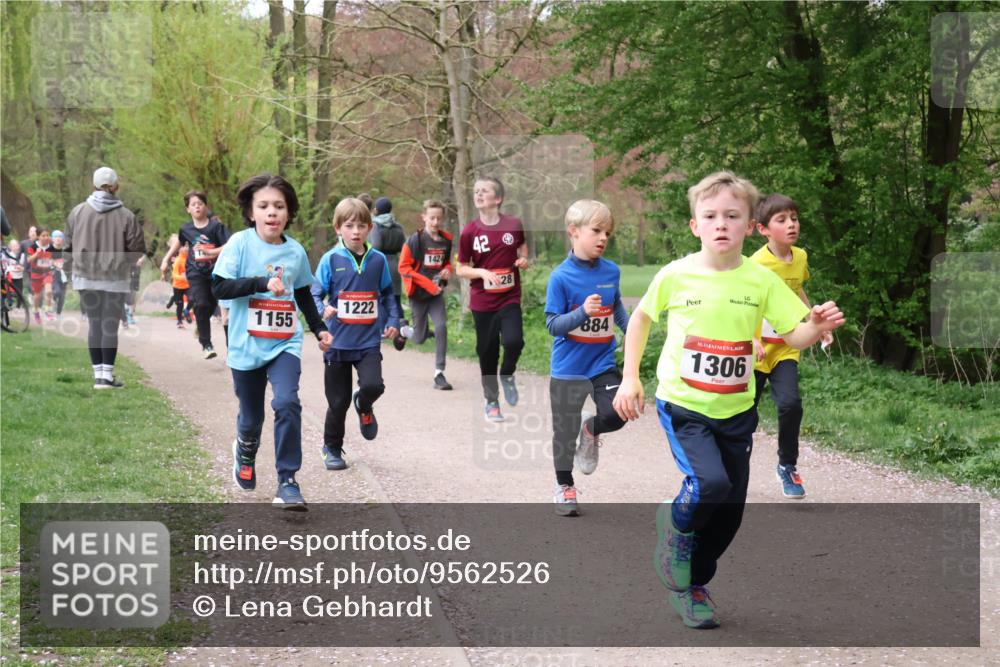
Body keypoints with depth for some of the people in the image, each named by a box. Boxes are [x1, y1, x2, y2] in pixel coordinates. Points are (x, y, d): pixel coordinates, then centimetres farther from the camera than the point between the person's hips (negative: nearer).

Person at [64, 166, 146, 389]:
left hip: (85, 277, 2)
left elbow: (68, 245, 5)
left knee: (94, 325, 10)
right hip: (115, 278, -2)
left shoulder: (78, 212, -2)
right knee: (110, 326, 3)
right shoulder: (126, 216, -9)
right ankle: (107, 375, 0)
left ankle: (99, 374, 10)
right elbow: (137, 250, -5)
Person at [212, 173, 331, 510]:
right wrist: (263, 283, -24)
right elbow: (219, 287, -15)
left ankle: (287, 482, -13)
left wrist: (319, 328, 19)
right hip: (246, 346, -1)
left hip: (285, 344, 1)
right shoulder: (240, 243, -8)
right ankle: (245, 454, 47)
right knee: (251, 416, 11)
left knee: (287, 404, -20)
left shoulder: (296, 251, 3)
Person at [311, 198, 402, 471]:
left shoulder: (378, 260, 2)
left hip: (369, 341, 1)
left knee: (373, 385, -21)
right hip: (338, 342, -1)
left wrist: (393, 321, 4)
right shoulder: (330, 260, -6)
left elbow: (387, 294, 14)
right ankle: (332, 448, 29)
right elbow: (315, 294, -5)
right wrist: (323, 309, -25)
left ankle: (364, 407, 16)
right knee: (338, 401, 7)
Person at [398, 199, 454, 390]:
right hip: (418, 293, -3)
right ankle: (404, 330, 43)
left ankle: (439, 374, -10)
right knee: (420, 338, 6)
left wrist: (447, 271, -6)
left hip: (436, 293, 3)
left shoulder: (446, 240, 1)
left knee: (441, 327, -16)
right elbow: (403, 267, -14)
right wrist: (428, 284, -20)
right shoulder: (416, 239, -13)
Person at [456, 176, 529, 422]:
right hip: (482, 302, 0)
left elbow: (522, 246, 15)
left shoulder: (514, 224, -5)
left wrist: (524, 260, -7)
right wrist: (482, 272, -18)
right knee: (487, 351, 7)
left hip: (510, 298, 0)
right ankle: (491, 401, 26)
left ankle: (508, 375, 12)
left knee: (513, 341, -21)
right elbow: (461, 269, 0)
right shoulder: (469, 232, -7)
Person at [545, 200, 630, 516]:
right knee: (565, 431, 8)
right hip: (568, 368, -3)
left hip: (603, 363, 3)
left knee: (616, 415, -13)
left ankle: (591, 430, 22)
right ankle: (564, 486, 29)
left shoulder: (612, 271, -1)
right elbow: (553, 325, -16)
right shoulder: (561, 277, -15)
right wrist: (582, 313, -30)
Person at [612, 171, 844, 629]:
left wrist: (819, 326, -27)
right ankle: (675, 525, 8)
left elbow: (796, 336, -5)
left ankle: (692, 584, 33)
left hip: (735, 410, 3)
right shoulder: (675, 275, -9)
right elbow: (641, 319, 8)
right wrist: (630, 378, 4)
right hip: (682, 403, -3)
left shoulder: (761, 280, -6)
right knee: (710, 482, -26)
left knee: (729, 511, 9)